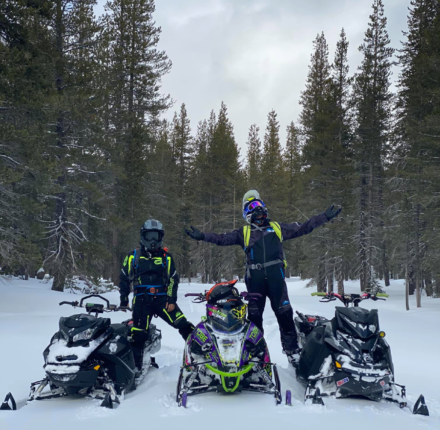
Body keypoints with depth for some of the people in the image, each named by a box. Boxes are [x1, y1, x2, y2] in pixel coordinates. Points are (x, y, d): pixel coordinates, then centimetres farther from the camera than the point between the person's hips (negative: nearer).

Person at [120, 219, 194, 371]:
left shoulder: (166, 257, 10)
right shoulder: (133, 256, 10)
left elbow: (173, 280, 9)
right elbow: (124, 279, 15)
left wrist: (172, 300, -3)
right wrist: (123, 300, 8)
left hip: (163, 299, 0)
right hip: (141, 301, 0)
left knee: (184, 326, -16)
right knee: (138, 335, -7)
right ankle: (135, 368, 7)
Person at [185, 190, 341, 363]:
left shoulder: (277, 227, 14)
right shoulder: (243, 232, 12)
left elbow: (303, 228, 15)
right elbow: (223, 239, 1)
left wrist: (325, 217, 11)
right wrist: (203, 236, -13)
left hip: (275, 277, 0)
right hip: (255, 279, 0)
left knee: (285, 314, -4)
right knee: (254, 316, 6)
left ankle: (292, 350, 4)